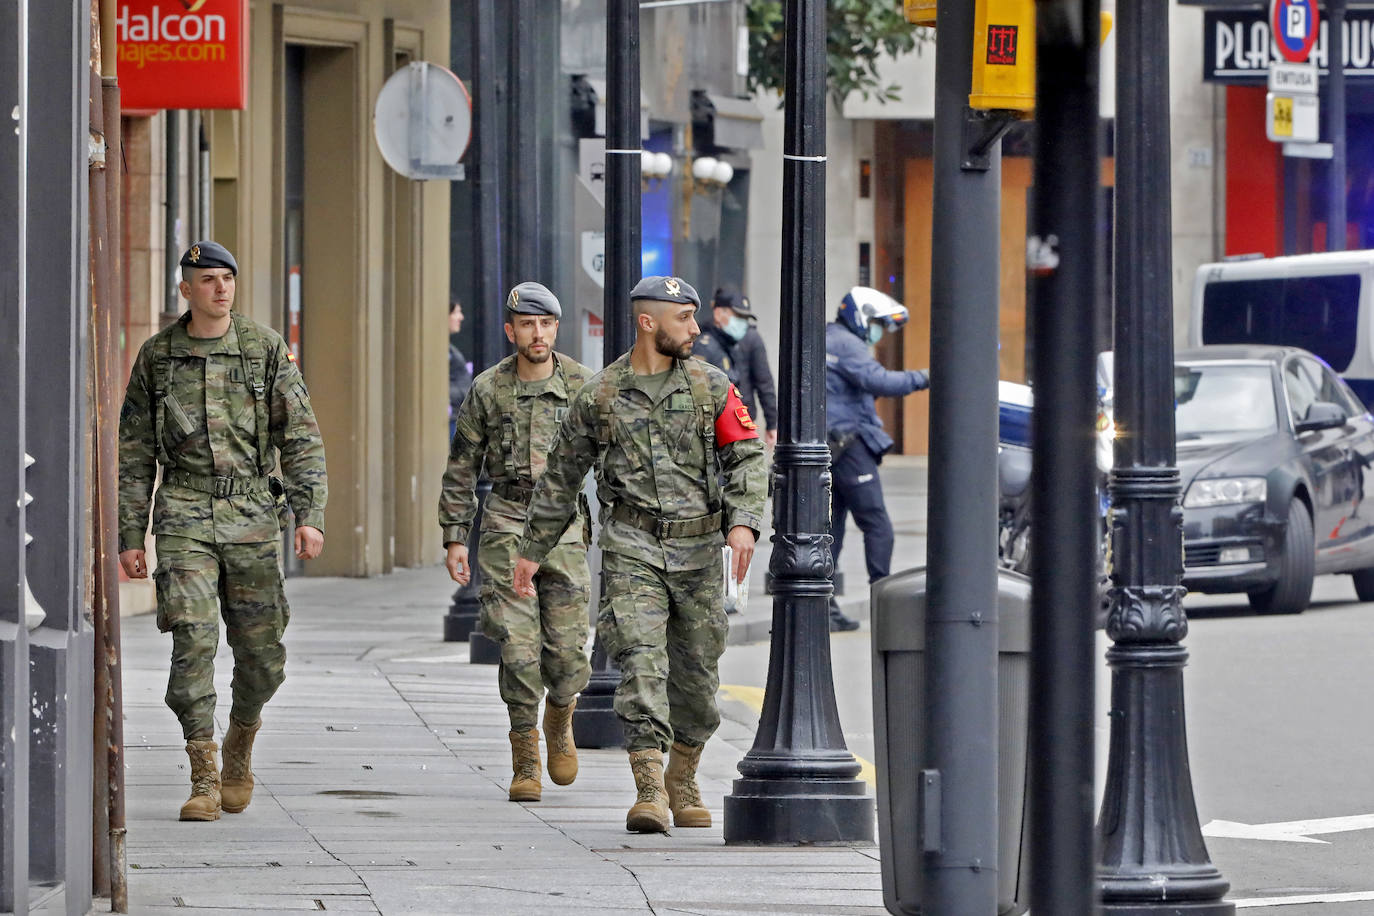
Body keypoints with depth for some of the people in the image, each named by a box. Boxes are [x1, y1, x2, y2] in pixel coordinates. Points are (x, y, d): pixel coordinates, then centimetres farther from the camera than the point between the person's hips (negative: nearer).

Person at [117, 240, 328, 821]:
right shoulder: (157, 357, 6)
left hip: (253, 514, 0)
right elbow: (134, 453, 11)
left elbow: (301, 438, 0)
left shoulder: (265, 349, 2)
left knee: (262, 655, 1)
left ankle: (241, 738, 32)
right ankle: (204, 780, -9)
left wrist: (310, 515, -11)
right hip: (185, 516, 0)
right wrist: (129, 537, 6)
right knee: (193, 641, -14)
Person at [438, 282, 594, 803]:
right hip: (507, 522, 0)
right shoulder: (489, 390, 2)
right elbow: (461, 468, 8)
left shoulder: (581, 385, 2)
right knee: (518, 647, -8)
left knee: (567, 649, -4)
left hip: (565, 522, 0)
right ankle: (525, 764, 2)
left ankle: (559, 720, 29)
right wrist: (454, 536, 4)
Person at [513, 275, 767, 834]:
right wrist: (533, 550, 16)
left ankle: (682, 782, 29)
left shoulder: (710, 387, 5)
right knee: (641, 661, -16)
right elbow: (561, 478, 12)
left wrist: (743, 521, -16)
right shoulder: (600, 397, 3)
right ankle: (649, 791, -22)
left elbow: (747, 456, 1)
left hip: (698, 547, 2)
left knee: (696, 671, 9)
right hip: (632, 545, -2)